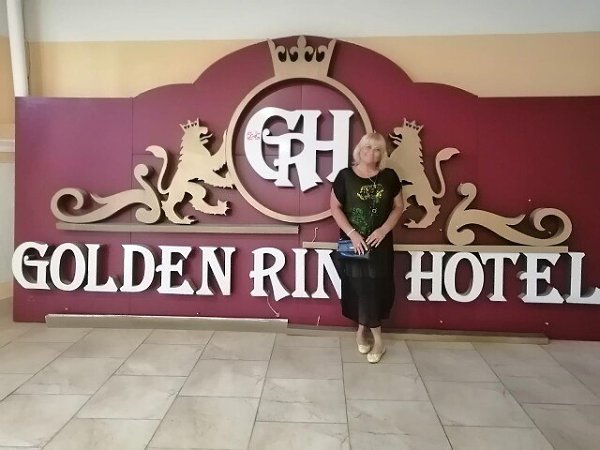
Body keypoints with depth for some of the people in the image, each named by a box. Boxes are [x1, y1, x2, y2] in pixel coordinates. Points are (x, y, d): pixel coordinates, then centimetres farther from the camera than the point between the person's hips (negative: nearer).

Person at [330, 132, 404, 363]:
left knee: (377, 288, 4)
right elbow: (335, 207, -3)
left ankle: (362, 330, 25)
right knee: (360, 288, 3)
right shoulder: (345, 176, -4)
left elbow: (398, 207, 6)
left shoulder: (389, 176, 1)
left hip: (380, 243, 2)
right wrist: (351, 233, -13)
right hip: (353, 243, -1)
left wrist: (384, 229, -10)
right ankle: (377, 338, 20)